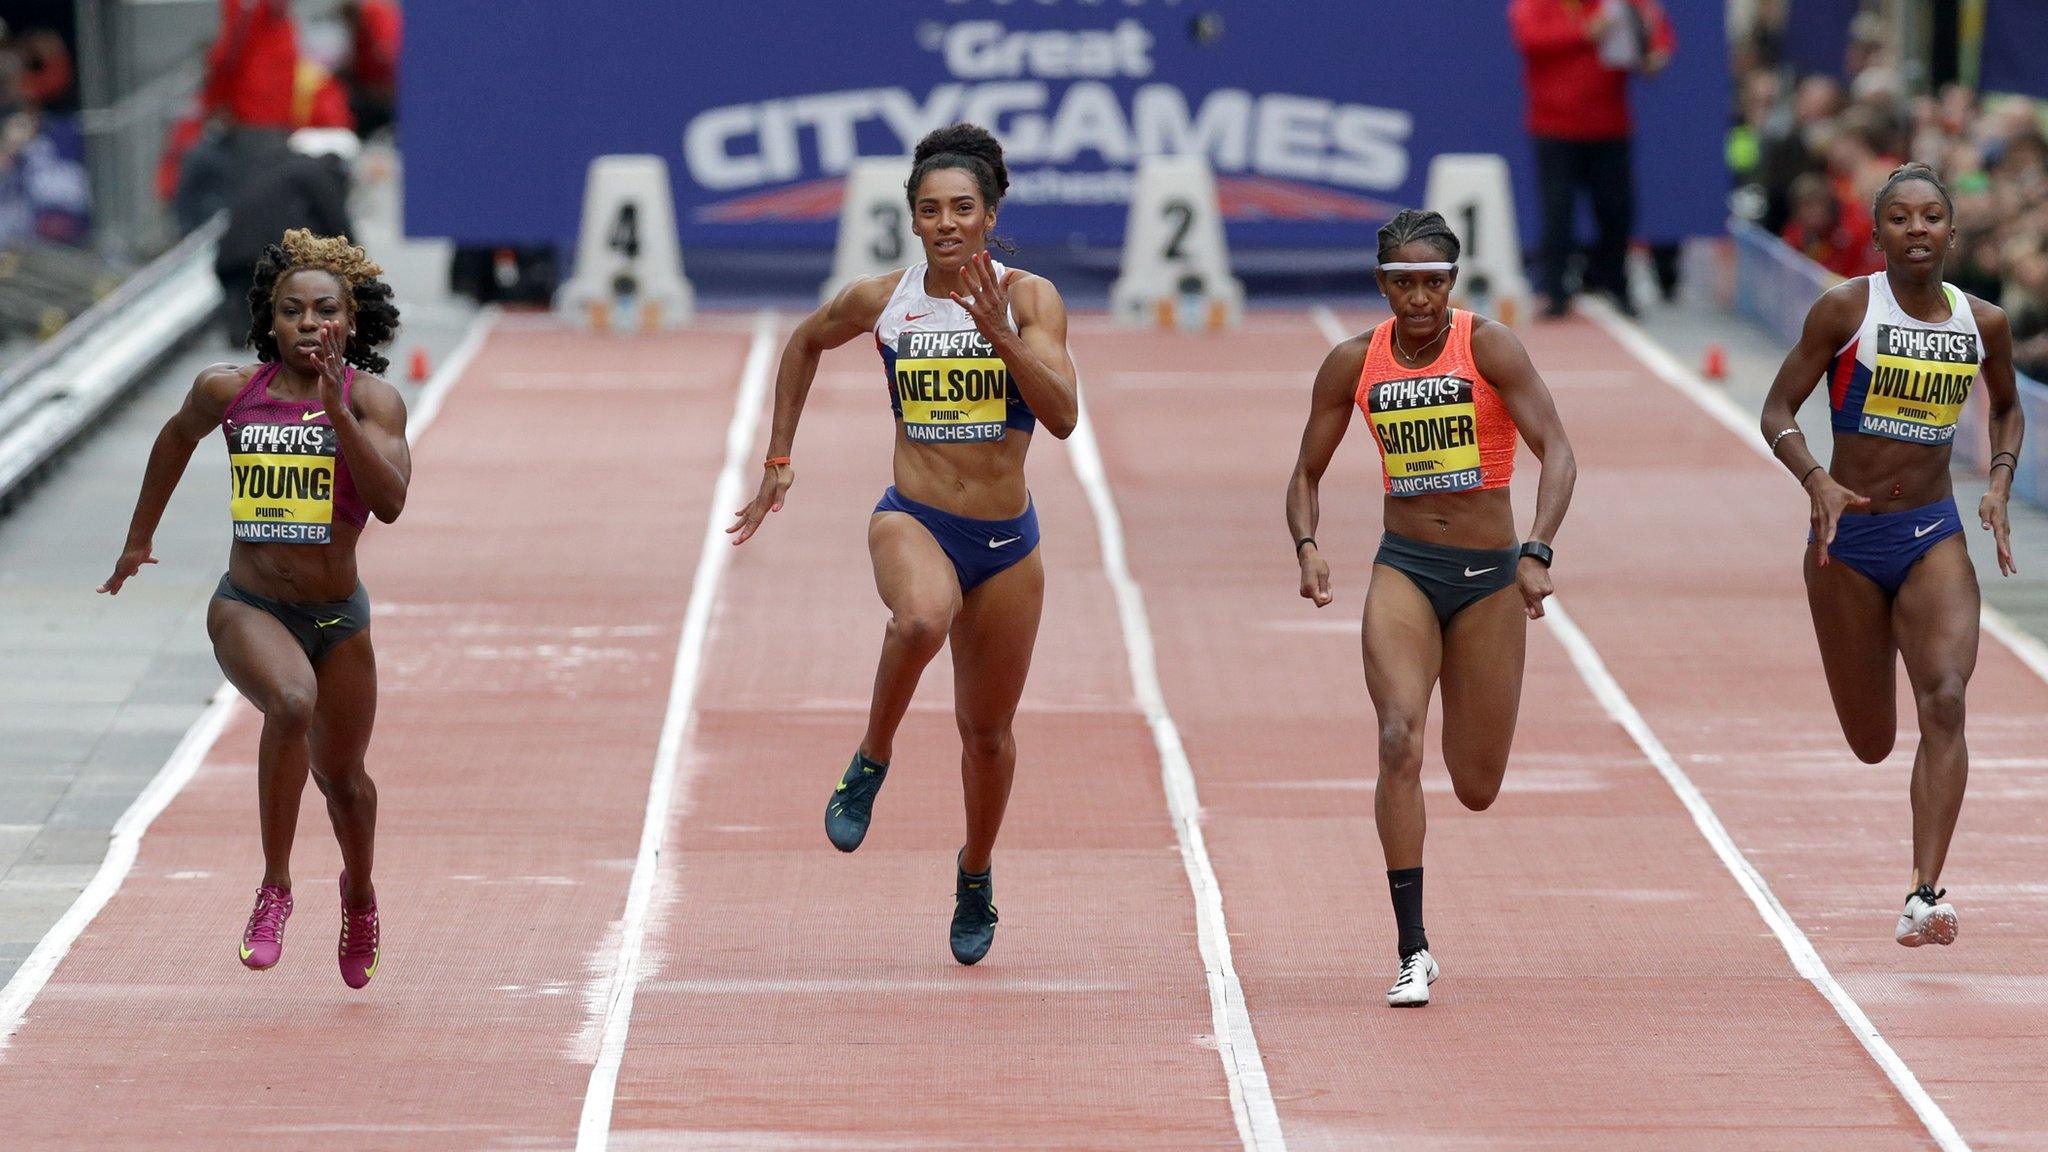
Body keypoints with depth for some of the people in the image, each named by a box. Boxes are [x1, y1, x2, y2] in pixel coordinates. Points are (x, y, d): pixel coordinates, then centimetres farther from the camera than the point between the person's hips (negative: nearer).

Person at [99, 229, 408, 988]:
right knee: (292, 702, -34)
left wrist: (336, 410, -32)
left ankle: (359, 895, 50)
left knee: (342, 777, 16)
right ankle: (275, 889, -22)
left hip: (337, 616, 1)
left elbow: (390, 501, -25)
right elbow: (178, 437, 17)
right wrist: (139, 538, 25)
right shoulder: (229, 391, -6)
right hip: (248, 607, -1)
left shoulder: (371, 400, -10)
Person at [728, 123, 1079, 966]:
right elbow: (806, 342, 19)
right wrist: (779, 461, 18)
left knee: (987, 729, 12)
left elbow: (1063, 415, -18)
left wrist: (998, 332, -29)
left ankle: (976, 875, 40)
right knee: (922, 617, -38)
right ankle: (871, 763, -13)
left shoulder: (1028, 299, -6)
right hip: (913, 519, -1)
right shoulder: (880, 301, -2)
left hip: (1006, 541, 1)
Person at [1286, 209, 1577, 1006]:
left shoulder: (1488, 348, -10)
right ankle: (1412, 951, -18)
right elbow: (1308, 473, 9)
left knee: (1477, 789, 6)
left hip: (1489, 577, -1)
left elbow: (1556, 451, -17)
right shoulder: (1354, 363, 0)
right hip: (1404, 569, 1)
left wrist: (1537, 553, -31)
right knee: (1399, 742, -22)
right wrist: (1306, 546, -12)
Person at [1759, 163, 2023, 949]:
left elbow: (2006, 407, 19)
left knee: (1945, 703, -20)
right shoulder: (1846, 309, -9)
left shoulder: (1982, 324, 0)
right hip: (1848, 537, -1)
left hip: (1935, 536, 1)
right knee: (1871, 744, 9)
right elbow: (1778, 411, -7)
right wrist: (1817, 481, -25)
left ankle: (1925, 897, -24)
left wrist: (1999, 484, 2)